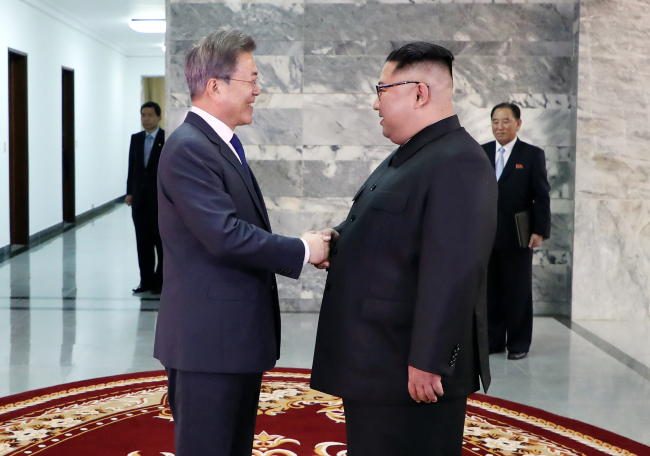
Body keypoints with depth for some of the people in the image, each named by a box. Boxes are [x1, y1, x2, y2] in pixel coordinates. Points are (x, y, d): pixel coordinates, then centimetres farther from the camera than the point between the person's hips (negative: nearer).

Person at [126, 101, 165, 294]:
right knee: (143, 242, 7)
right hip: (140, 198, 5)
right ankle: (147, 280, 13)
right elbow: (132, 167, 13)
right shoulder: (136, 139, 12)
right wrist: (129, 192, 6)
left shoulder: (168, 138, -3)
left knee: (162, 240, 1)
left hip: (160, 198, -5)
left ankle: (161, 281, 8)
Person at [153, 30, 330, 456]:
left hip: (237, 333, 10)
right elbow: (225, 235, -25)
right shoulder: (188, 148, -18)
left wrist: (301, 246, 5)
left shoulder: (223, 144, 14)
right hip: (208, 338, -10)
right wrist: (302, 250, -15)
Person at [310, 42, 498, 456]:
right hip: (375, 361, 10)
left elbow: (452, 272, -24)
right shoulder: (409, 156, 15)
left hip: (410, 371, -10)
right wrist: (340, 240, 3)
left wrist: (427, 362, -24)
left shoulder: (458, 163, -18)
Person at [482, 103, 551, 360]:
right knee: (490, 290, 6)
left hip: (517, 237, -3)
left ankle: (518, 344, 13)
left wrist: (540, 231, -9)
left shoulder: (532, 155, 1)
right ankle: (493, 340, 15)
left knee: (518, 292, 3)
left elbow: (542, 196, -2)